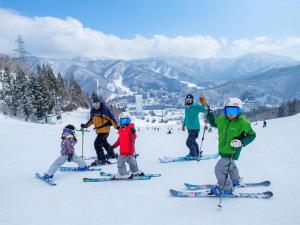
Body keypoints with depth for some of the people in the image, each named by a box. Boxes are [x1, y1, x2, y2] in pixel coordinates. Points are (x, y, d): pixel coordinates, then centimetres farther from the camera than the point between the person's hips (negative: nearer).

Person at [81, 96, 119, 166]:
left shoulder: (104, 109, -16)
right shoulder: (93, 110, 5)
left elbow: (111, 118, -14)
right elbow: (91, 119, 18)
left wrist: (116, 126, -11)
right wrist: (86, 125, 5)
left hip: (105, 130, -9)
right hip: (98, 130, 9)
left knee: (97, 143, -15)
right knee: (104, 143, 26)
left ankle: (101, 159, -4)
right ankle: (111, 154, 48)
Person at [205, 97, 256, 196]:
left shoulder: (243, 123, -22)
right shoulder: (222, 120, -9)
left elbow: (252, 135, -12)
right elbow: (213, 123, 12)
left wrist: (241, 142, -26)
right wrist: (209, 112, 2)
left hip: (233, 151, -7)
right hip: (223, 150, 7)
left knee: (220, 168, -10)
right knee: (230, 165, 29)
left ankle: (225, 189, 8)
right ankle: (235, 180, 55)